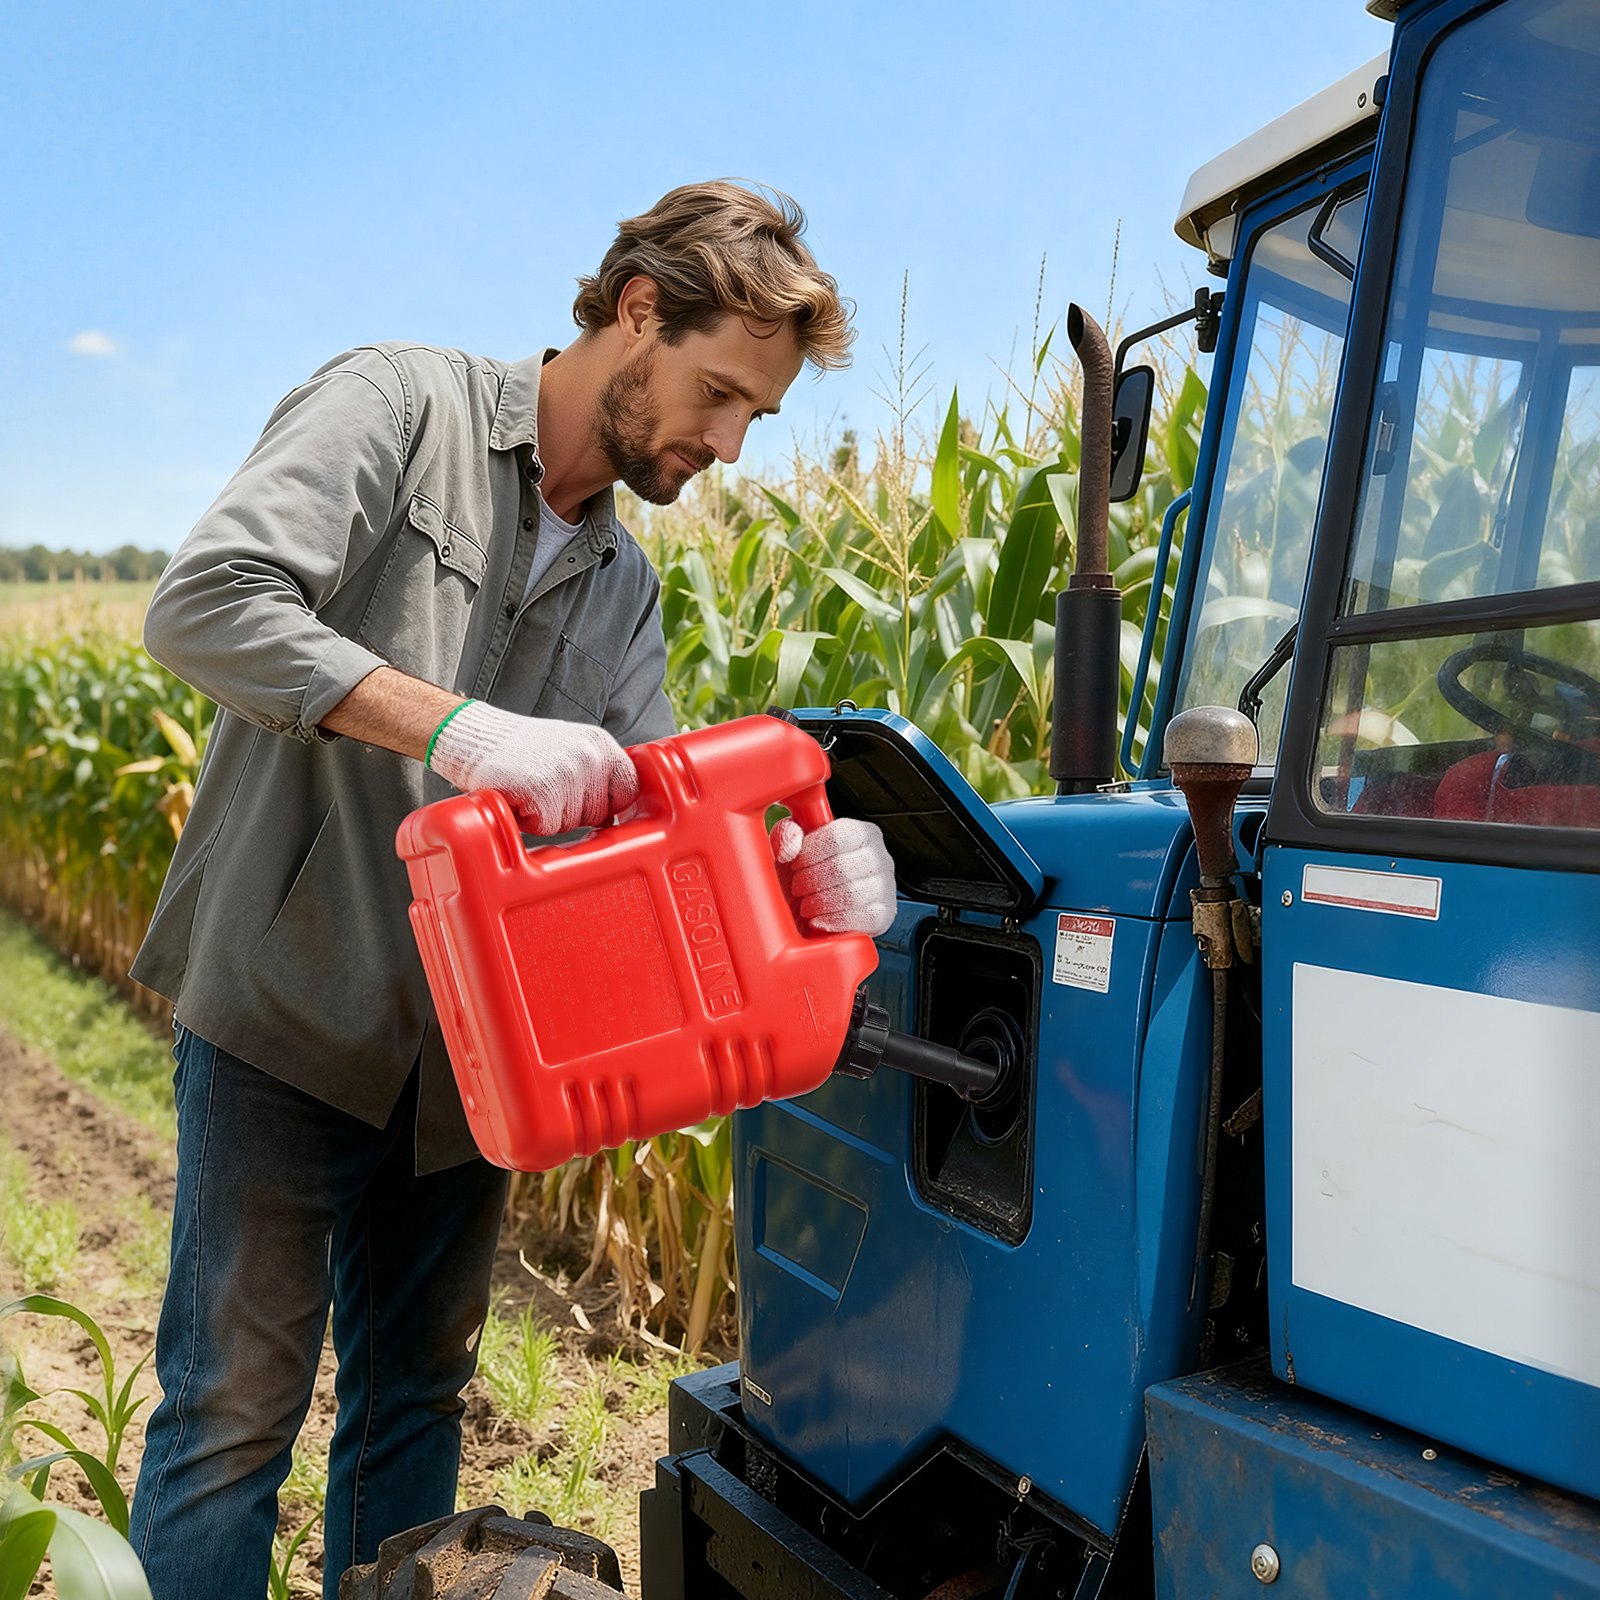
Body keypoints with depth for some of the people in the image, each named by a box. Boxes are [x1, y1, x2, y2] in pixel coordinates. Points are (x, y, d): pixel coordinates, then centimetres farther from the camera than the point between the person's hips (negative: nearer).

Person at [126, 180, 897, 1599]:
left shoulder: (625, 587, 12)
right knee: (236, 1407, 3)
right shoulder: (401, 405, -8)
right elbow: (204, 604, -21)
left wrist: (793, 868, -17)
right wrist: (455, 725, -31)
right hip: (291, 1007, -6)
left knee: (417, 1395, 18)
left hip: (462, 1046, 6)